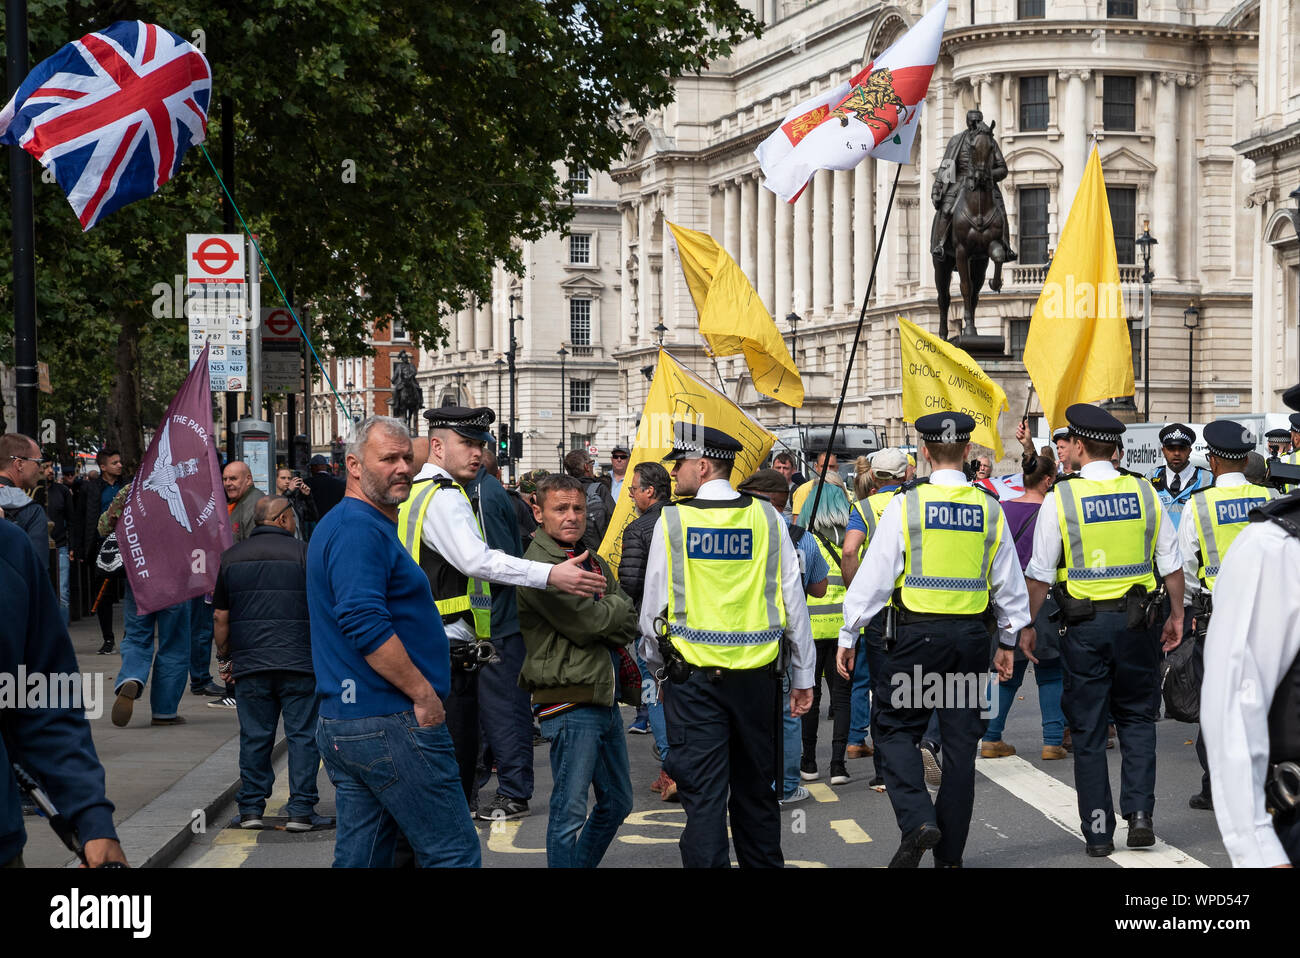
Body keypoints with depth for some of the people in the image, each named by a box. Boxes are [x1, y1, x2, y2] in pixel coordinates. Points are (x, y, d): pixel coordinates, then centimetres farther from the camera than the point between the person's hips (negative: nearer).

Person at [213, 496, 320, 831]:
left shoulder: (230, 558, 8)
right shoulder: (302, 552, -2)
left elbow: (220, 617, 11)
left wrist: (225, 656, 22)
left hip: (249, 664, 3)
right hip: (299, 662, -3)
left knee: (254, 736, 9)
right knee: (302, 734, 2)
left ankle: (251, 808, 10)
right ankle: (300, 810, -1)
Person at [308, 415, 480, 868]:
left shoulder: (338, 525, 20)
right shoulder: (359, 529, -14)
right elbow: (366, 625, -24)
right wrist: (424, 694, -18)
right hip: (388, 726, -11)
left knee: (360, 855, 11)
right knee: (453, 854, -6)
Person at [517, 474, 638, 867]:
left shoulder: (593, 562, 16)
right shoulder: (539, 567, -12)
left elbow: (629, 623, 10)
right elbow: (586, 624, -18)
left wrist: (600, 616, -9)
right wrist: (614, 609, 1)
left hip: (606, 697, 9)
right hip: (572, 700, -9)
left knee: (617, 803, 18)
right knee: (570, 812, -6)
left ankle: (582, 865, 31)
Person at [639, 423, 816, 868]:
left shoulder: (672, 521, -6)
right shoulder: (766, 518, 0)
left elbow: (653, 604, 0)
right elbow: (793, 600, 2)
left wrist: (653, 662, 17)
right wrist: (804, 676, 10)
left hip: (693, 677, -3)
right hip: (757, 676, 3)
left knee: (703, 796, -1)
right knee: (755, 790, 17)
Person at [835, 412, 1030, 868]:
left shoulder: (906, 503, -7)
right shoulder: (990, 508, 4)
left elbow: (875, 574, -6)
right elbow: (1010, 582, 11)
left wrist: (848, 635, 1)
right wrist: (1008, 641, 22)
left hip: (919, 632, -3)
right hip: (972, 634, 3)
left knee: (896, 729, 7)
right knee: (961, 741, 8)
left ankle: (917, 820, -14)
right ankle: (950, 852, 14)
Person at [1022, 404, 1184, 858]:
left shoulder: (1060, 497, -7)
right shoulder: (1144, 492, 2)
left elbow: (1040, 573, -6)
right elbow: (1171, 563, 5)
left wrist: (1027, 625, 4)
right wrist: (1176, 616, 16)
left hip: (1084, 624, -2)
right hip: (1136, 621, 2)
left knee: (1088, 728, 6)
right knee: (1137, 718, 15)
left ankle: (1098, 831, 8)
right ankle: (1139, 814, 2)